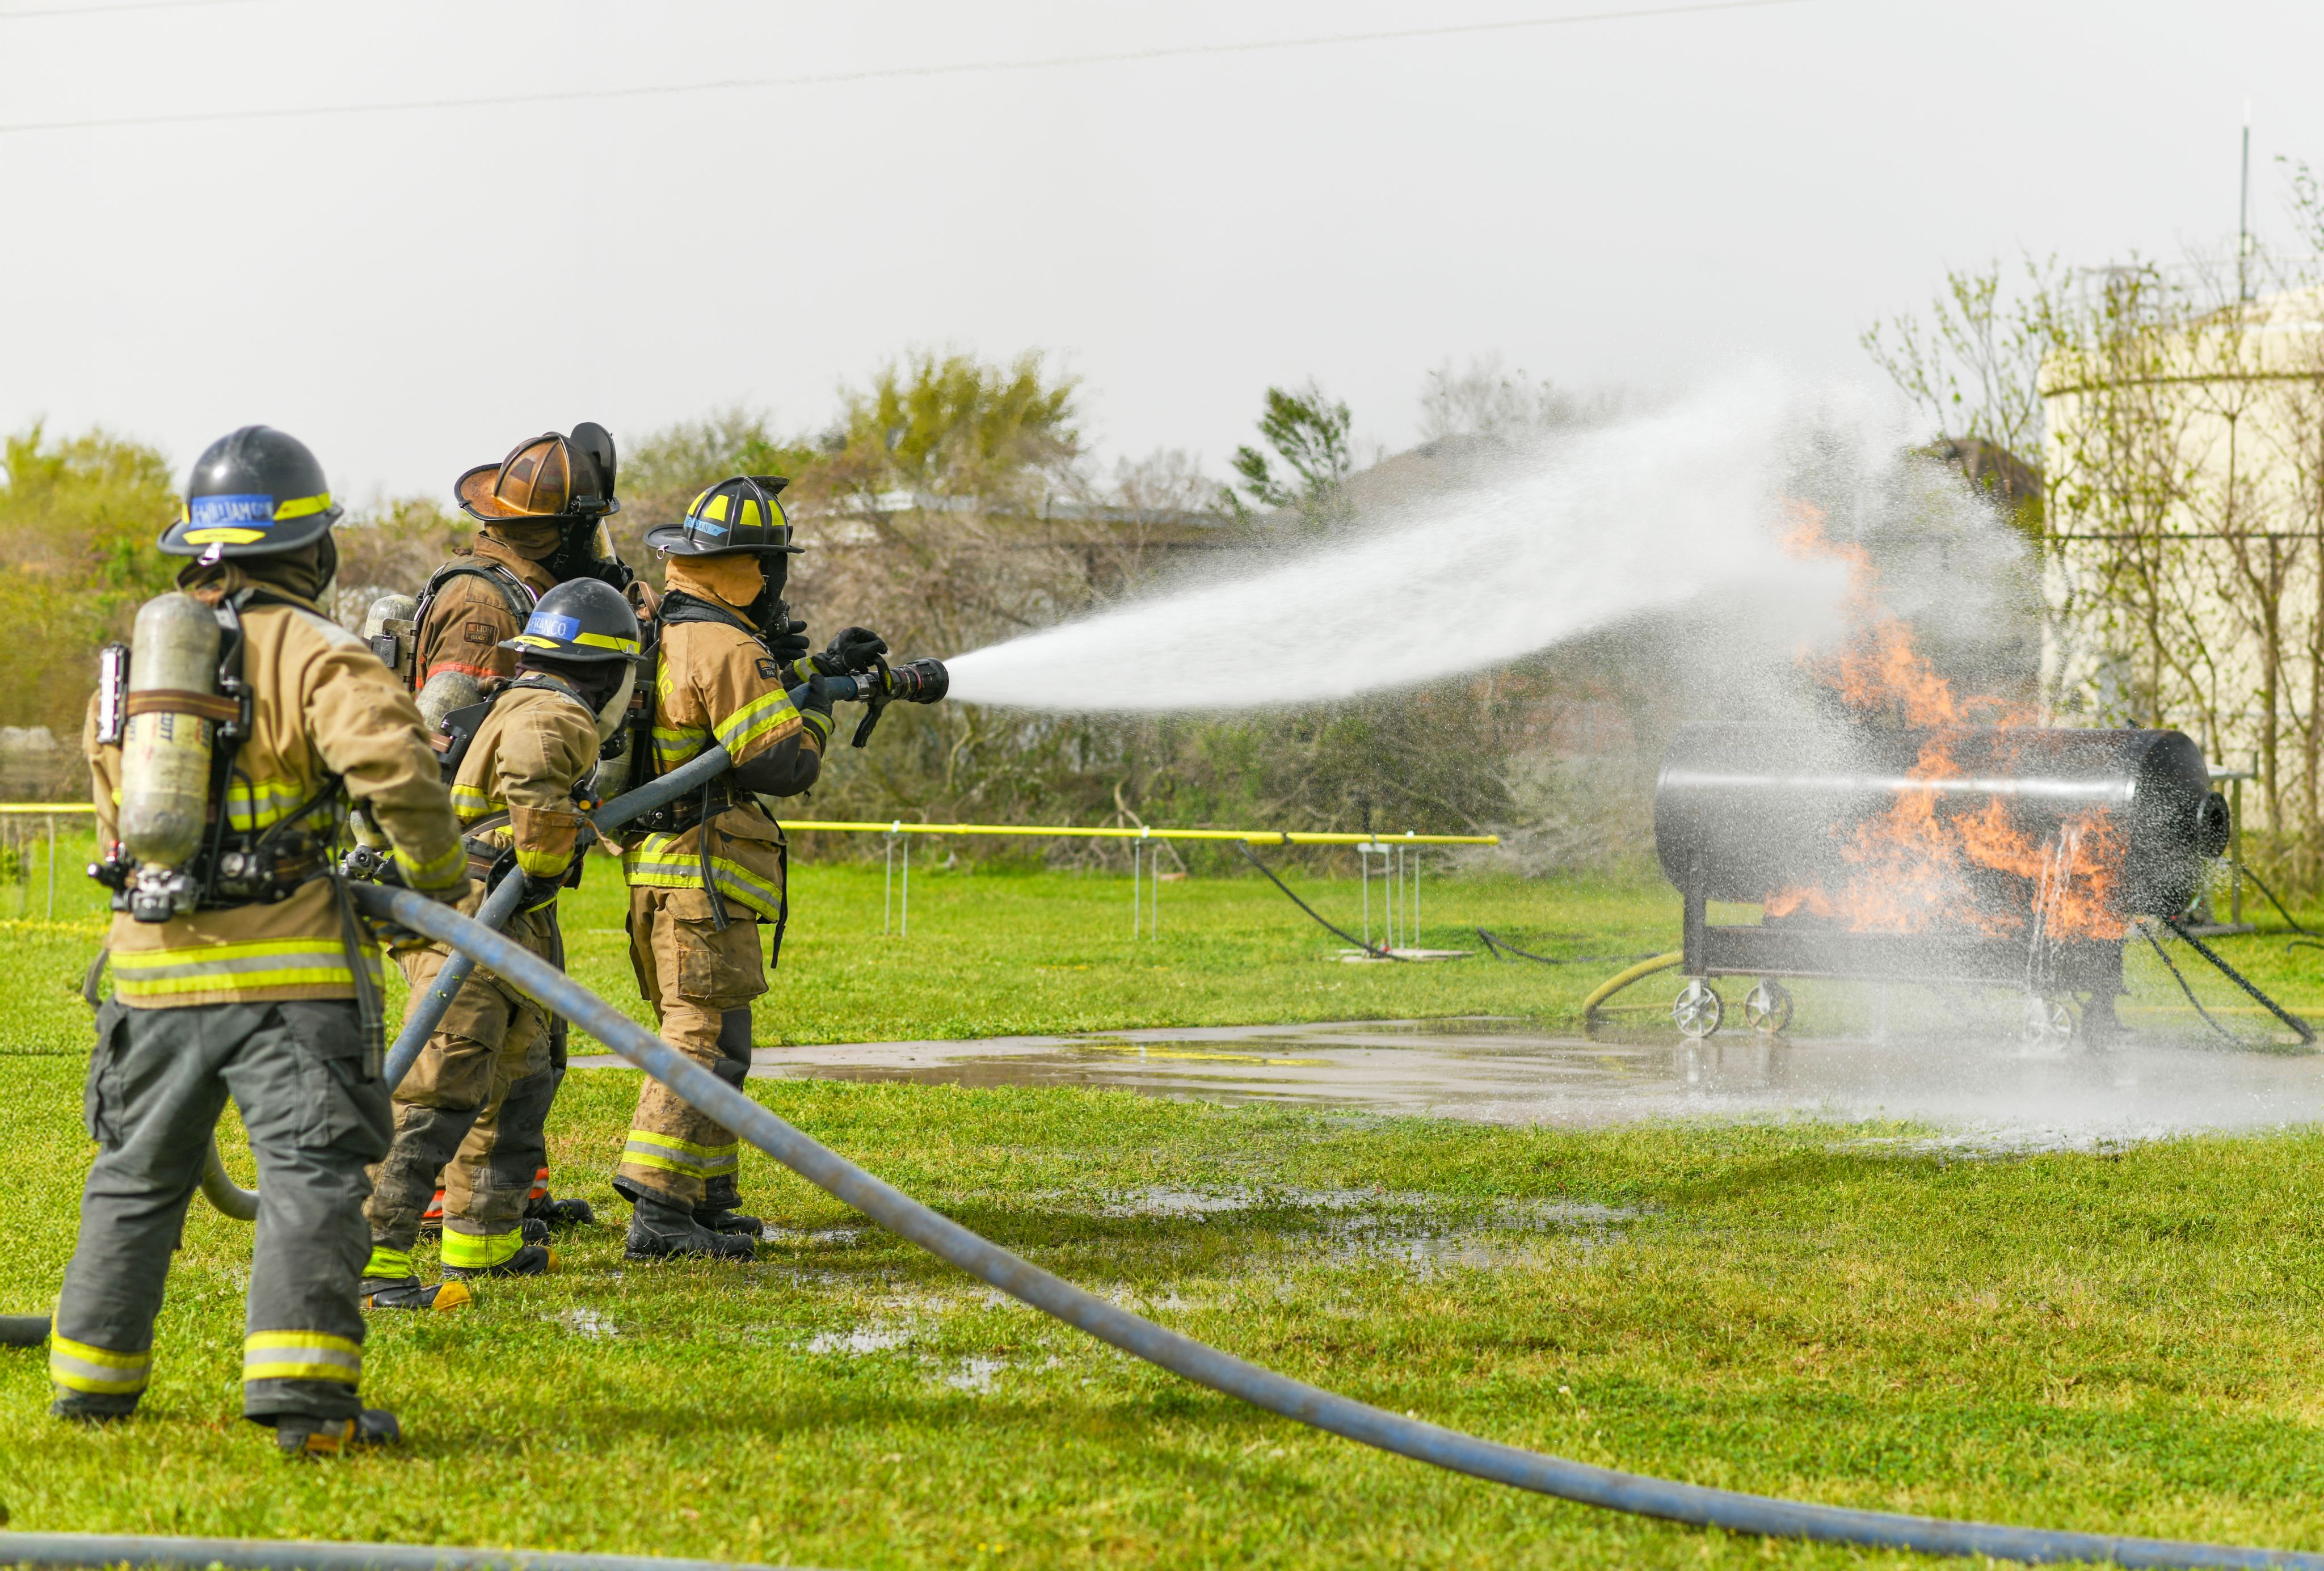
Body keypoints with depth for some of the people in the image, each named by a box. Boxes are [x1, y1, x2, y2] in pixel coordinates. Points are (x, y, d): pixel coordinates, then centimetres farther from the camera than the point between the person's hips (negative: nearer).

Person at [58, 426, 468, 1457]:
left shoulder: (132, 655, 13)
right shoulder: (314, 652, -8)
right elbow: (392, 764, -22)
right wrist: (439, 875, -6)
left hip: (152, 960, 6)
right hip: (286, 966, -6)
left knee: (137, 1175, 18)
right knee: (310, 1171, -6)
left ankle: (92, 1380, 26)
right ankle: (301, 1393, -17)